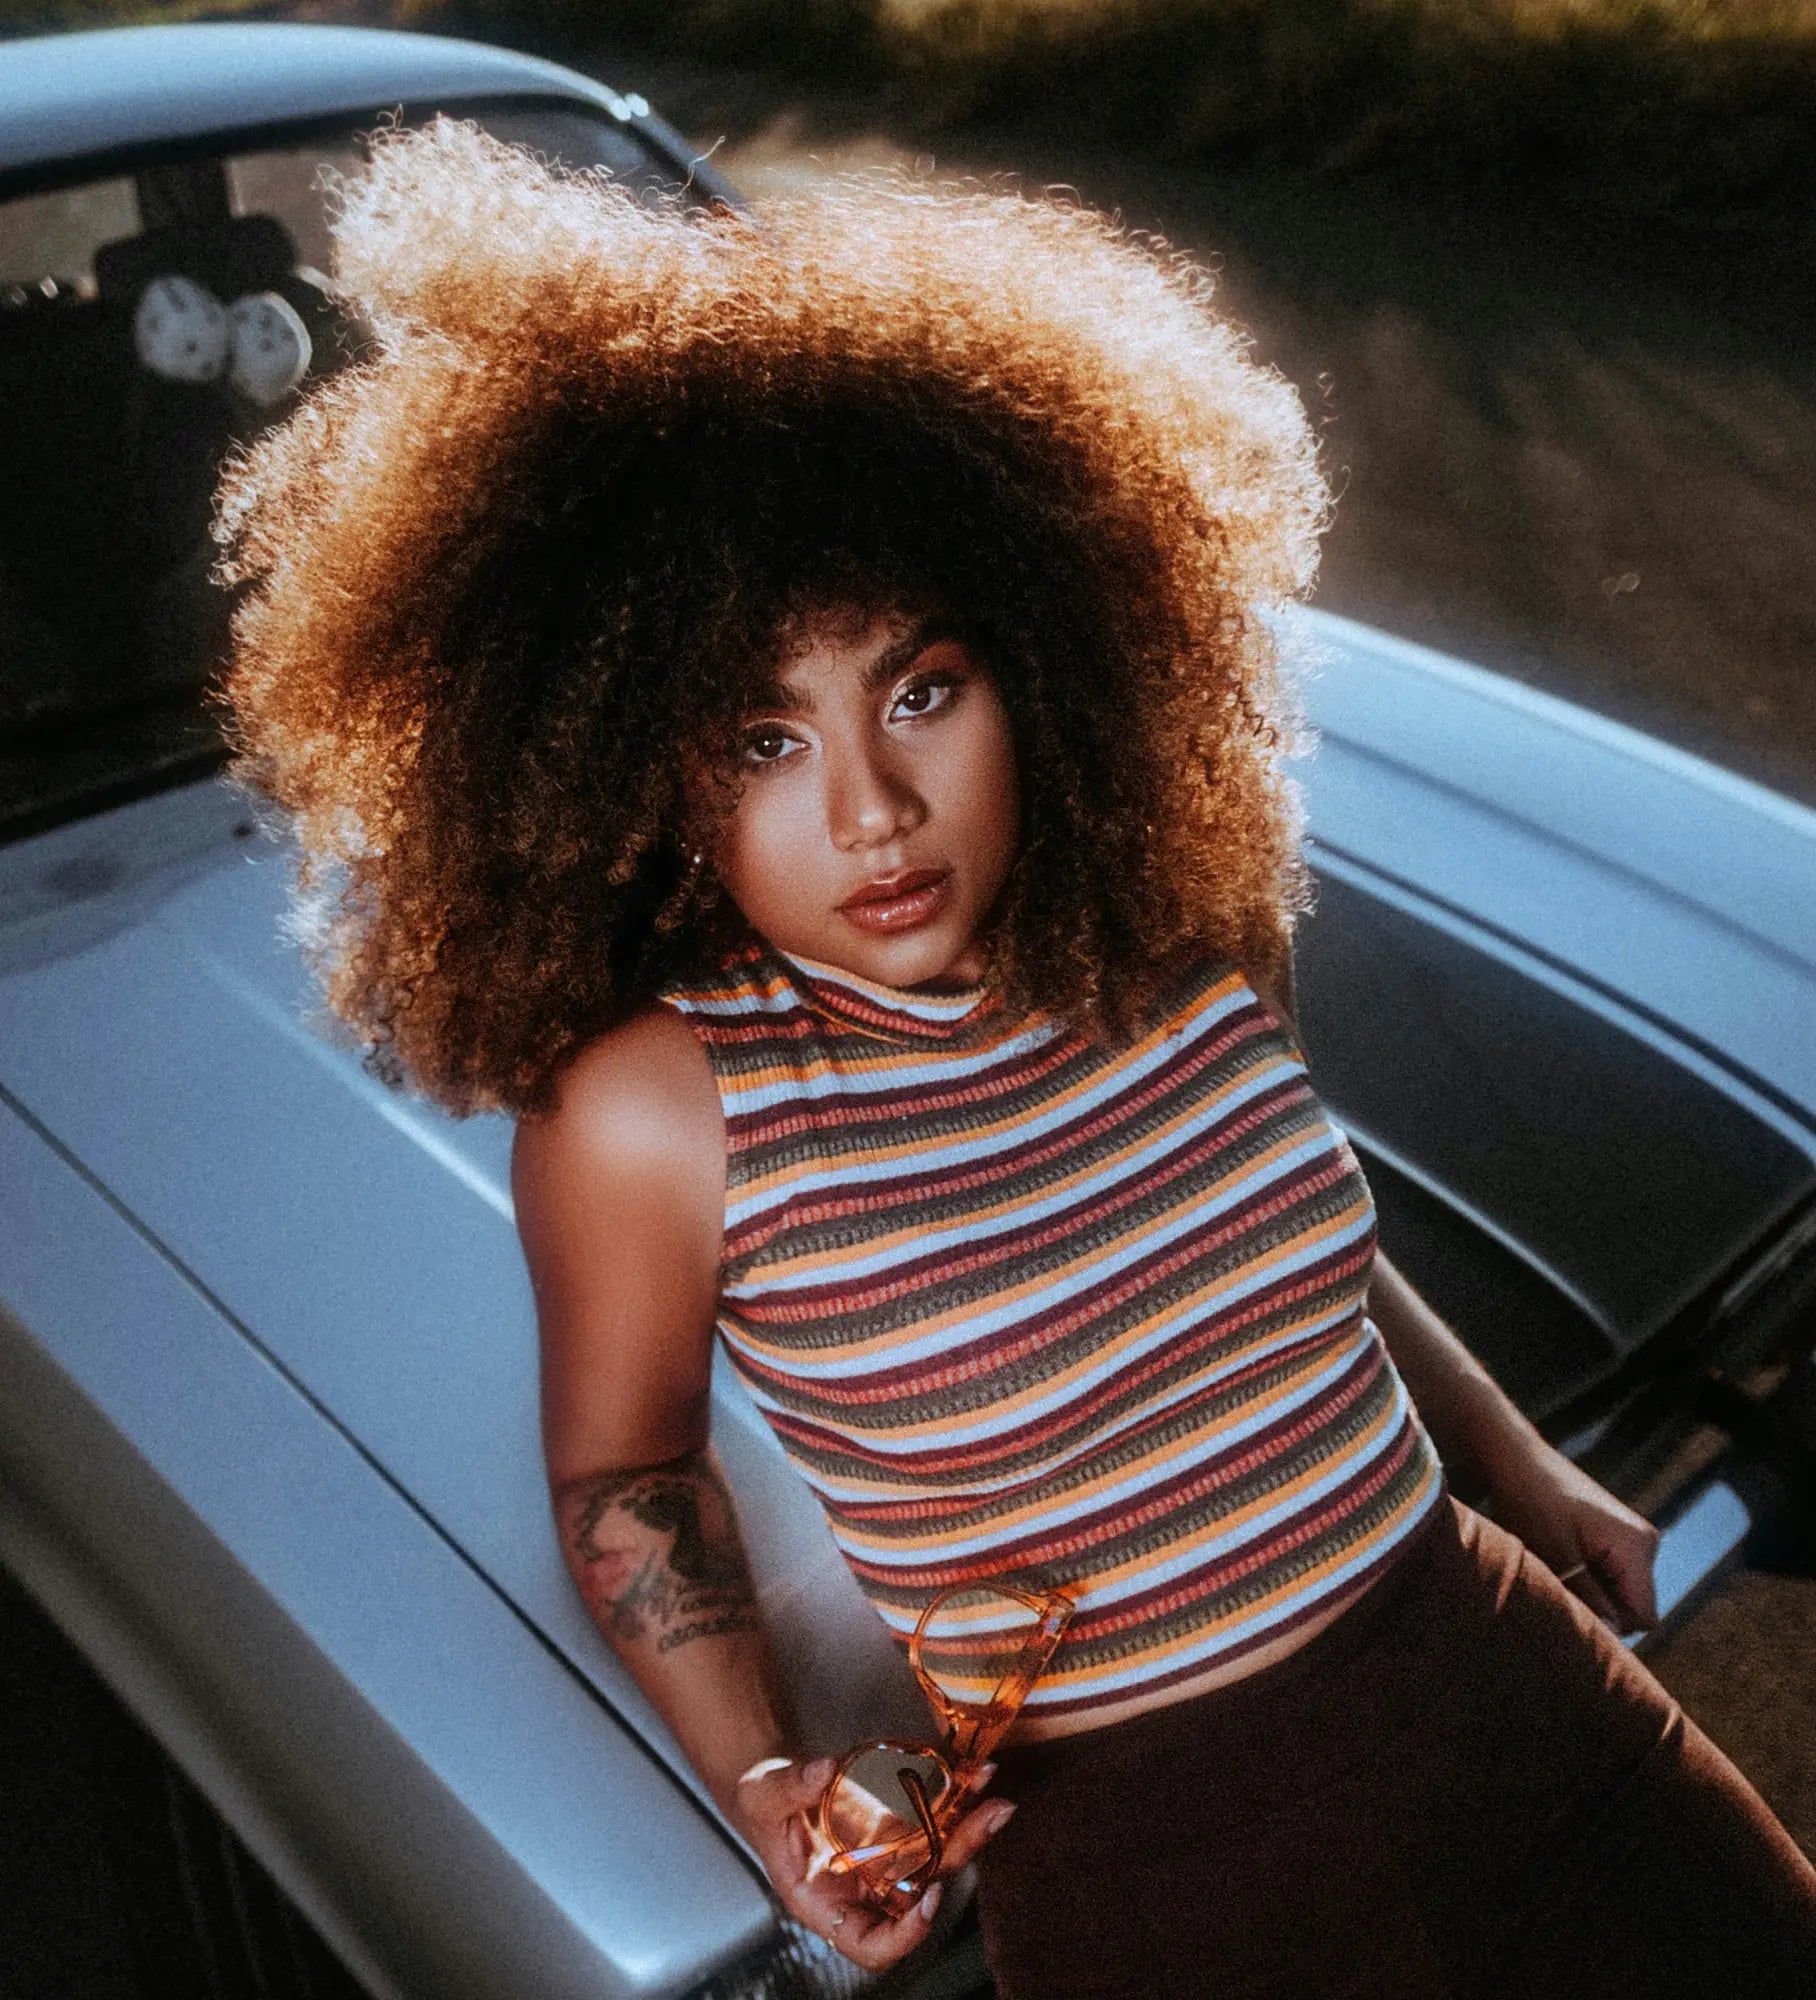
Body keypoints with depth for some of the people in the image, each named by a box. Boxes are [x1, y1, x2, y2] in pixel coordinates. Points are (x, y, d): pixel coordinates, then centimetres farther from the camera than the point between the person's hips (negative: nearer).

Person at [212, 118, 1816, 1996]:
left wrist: (1521, 1466, 20)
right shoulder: (645, 1120, -19)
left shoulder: (1192, 919, -8)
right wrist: (760, 1782, -17)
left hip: (1505, 1692, 4)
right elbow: (622, 1471, -2)